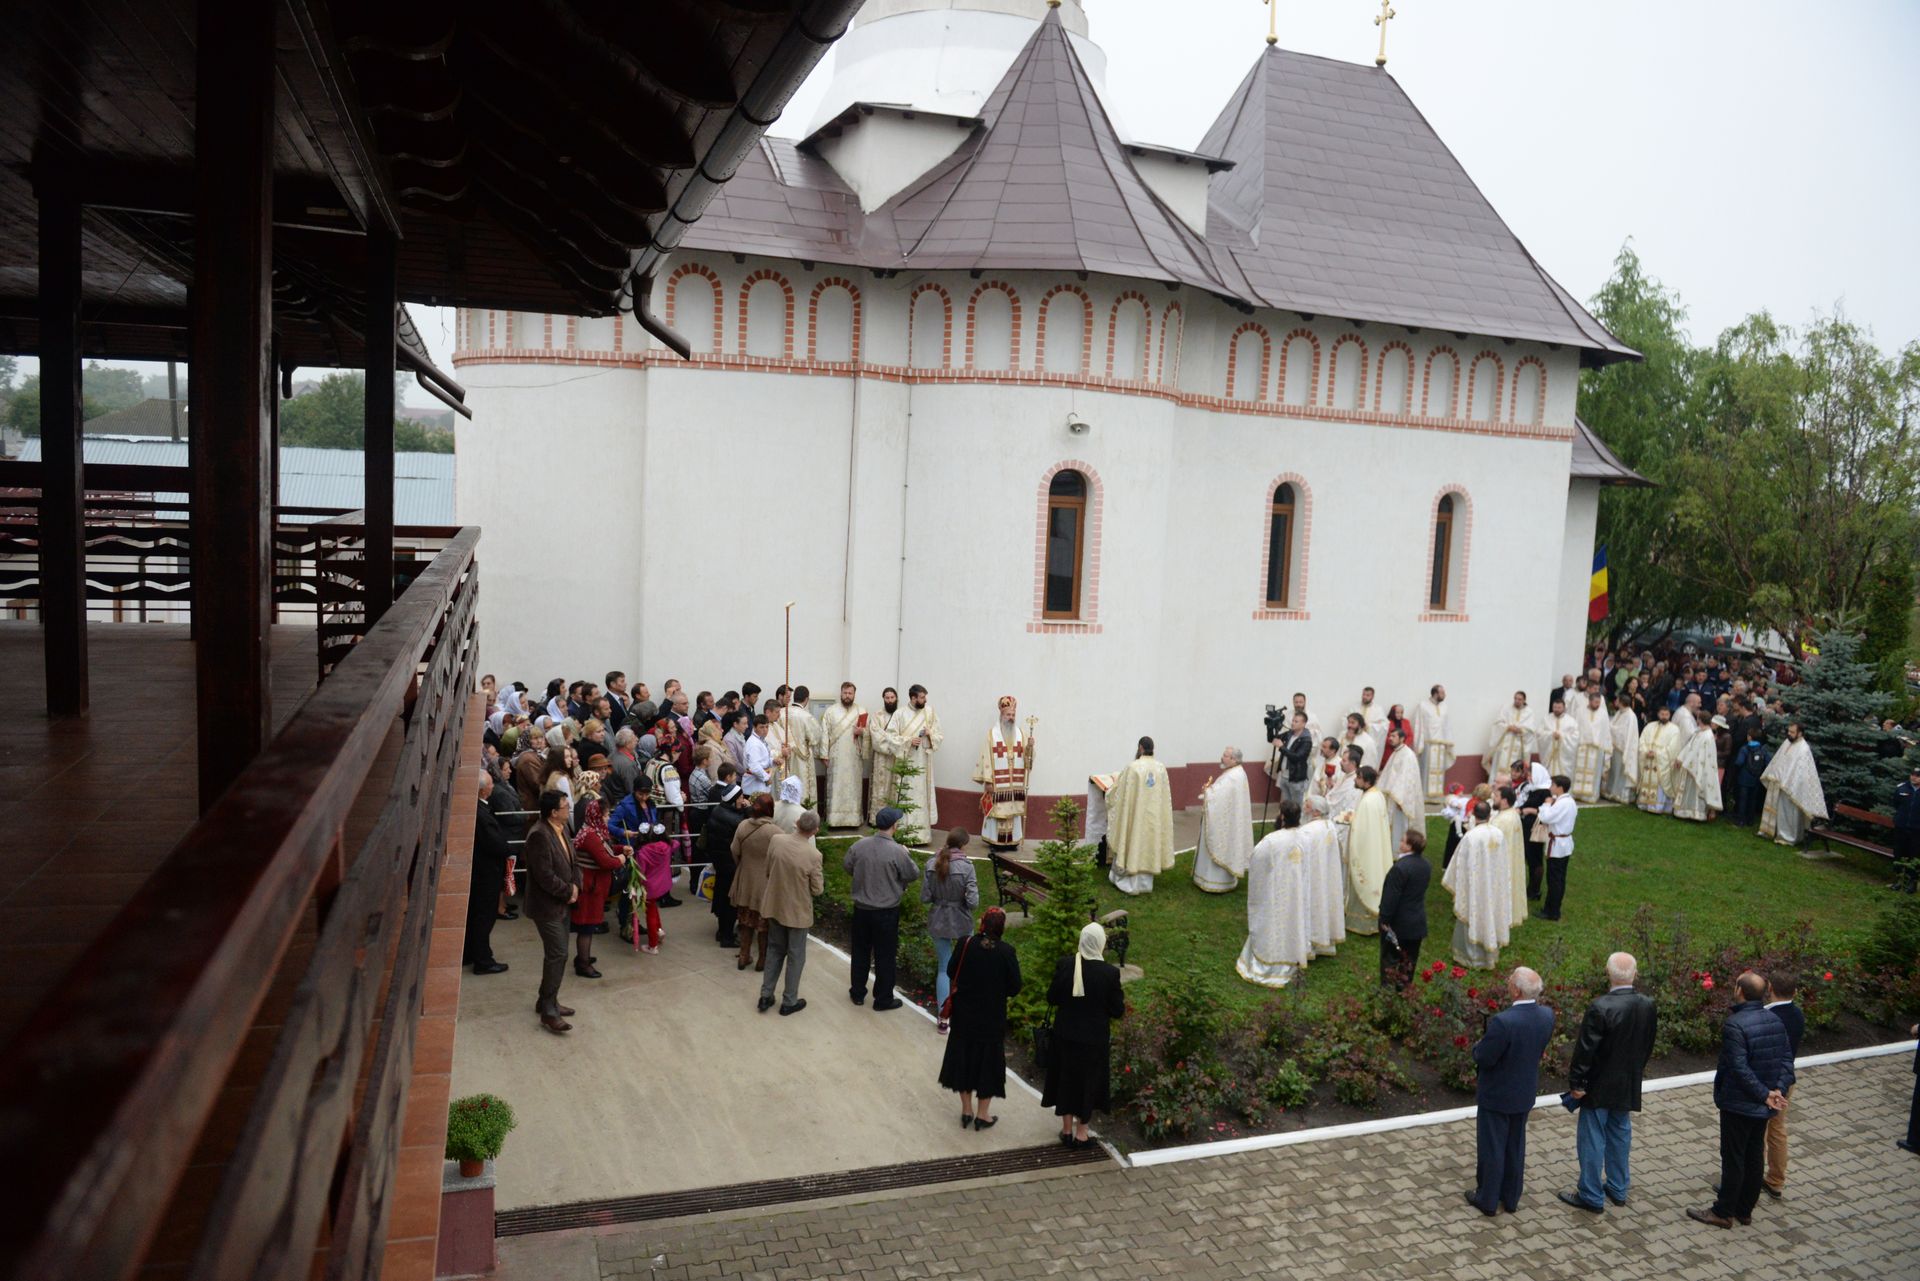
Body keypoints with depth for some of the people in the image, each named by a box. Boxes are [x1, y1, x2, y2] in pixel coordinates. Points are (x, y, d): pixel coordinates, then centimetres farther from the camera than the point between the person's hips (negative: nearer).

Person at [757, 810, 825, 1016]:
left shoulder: (776, 840, -15)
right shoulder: (813, 854, -26)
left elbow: (767, 871, 0)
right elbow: (817, 889, -14)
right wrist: (821, 879, 6)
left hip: (774, 906, 4)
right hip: (798, 911, -4)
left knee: (774, 950, 22)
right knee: (795, 956, 14)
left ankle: (766, 996, 28)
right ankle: (789, 1002, 25)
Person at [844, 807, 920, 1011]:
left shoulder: (859, 846, -9)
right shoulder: (898, 852, -21)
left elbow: (846, 867, 6)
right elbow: (913, 875, -8)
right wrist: (906, 856, 8)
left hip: (861, 908, 4)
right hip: (887, 911, -4)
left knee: (860, 952, 19)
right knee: (885, 956, 10)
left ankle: (857, 993, 32)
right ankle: (883, 999, 19)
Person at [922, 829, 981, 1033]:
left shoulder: (931, 864, -8)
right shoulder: (966, 866, -18)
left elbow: (924, 898, -5)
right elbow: (973, 902, -20)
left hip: (939, 922, 2)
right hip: (961, 923, -2)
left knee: (943, 968, 14)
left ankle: (942, 1017, 10)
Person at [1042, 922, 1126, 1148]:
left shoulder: (1065, 965, -14)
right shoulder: (1110, 973, -20)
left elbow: (1051, 998, -4)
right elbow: (1117, 1010, -12)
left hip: (1065, 1034, 2)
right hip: (1093, 1038, -2)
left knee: (1066, 1078, 19)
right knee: (1088, 1080, 15)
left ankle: (1067, 1128, 30)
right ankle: (1081, 1133, 25)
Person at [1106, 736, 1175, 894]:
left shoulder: (1132, 767, -15)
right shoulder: (1161, 768, -1)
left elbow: (1122, 793, -7)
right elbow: (1165, 795, 6)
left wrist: (1115, 782, 14)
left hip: (1135, 814, -4)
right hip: (1154, 816, 4)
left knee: (1133, 844, 6)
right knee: (1149, 844, 13)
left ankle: (1129, 882, 11)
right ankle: (1145, 882, 19)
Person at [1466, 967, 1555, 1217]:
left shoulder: (1503, 1021, -33)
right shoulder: (1547, 1016, -11)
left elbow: (1483, 1058, -24)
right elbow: (1539, 1049, 4)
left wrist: (1478, 1046, -3)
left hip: (1497, 1095, -6)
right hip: (1525, 1093, 6)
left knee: (1491, 1148, 11)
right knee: (1515, 1147, 21)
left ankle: (1487, 1200, 25)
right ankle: (1510, 1198, 35)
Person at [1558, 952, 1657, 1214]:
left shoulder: (1600, 1007, -26)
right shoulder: (1648, 1006, -7)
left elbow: (1585, 1050, -20)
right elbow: (1648, 1047, 5)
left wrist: (1575, 1083, -10)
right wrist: (1635, 1072, 19)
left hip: (1599, 1087, -6)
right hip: (1628, 1086, 6)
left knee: (1592, 1140, 6)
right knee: (1620, 1136, 21)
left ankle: (1591, 1196, 16)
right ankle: (1618, 1189, 34)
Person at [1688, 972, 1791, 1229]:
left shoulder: (1734, 1024, -24)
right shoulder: (1775, 1021, 2)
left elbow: (1740, 1068, -26)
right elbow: (1786, 1058, 1)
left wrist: (1764, 1094, -17)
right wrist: (1778, 1089, -8)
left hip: (1739, 1103, -8)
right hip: (1763, 1106, 8)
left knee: (1733, 1158, 3)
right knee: (1755, 1155, 17)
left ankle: (1724, 1212, 14)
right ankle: (1745, 1209, 30)